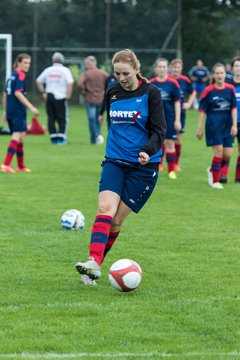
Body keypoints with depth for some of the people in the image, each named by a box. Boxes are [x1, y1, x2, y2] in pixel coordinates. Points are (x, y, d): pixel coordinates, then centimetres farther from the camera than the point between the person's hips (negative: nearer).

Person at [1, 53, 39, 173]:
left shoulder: (12, 75, 17)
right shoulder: (20, 75, -9)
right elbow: (18, 93, -20)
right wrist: (31, 107, -24)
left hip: (10, 110, 9)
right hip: (18, 111, -9)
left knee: (21, 137, 17)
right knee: (17, 136, -12)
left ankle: (21, 166, 23)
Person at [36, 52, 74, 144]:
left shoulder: (48, 70, 9)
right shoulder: (65, 70, -3)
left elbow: (38, 81, 11)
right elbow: (70, 83, -14)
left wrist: (43, 92, 11)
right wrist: (68, 95, -8)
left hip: (49, 96, 4)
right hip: (60, 97, -4)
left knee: (51, 117, 9)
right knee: (62, 118, 2)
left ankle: (53, 137, 8)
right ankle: (61, 137, -6)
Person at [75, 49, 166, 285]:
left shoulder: (150, 93, -5)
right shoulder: (113, 93, 9)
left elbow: (159, 130, -9)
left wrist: (147, 150, -26)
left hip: (143, 166, -3)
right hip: (115, 161, 3)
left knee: (117, 220, -4)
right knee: (105, 207, -20)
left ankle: (96, 263, 8)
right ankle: (94, 262, -33)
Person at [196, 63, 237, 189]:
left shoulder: (230, 89, 2)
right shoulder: (209, 90, -7)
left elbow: (233, 108, 5)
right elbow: (202, 110, -3)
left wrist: (234, 125, -1)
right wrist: (199, 128, -3)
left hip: (227, 126, 4)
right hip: (214, 125, -4)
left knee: (228, 154, 1)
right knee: (219, 151, -11)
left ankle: (213, 170, 29)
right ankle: (215, 181, 2)